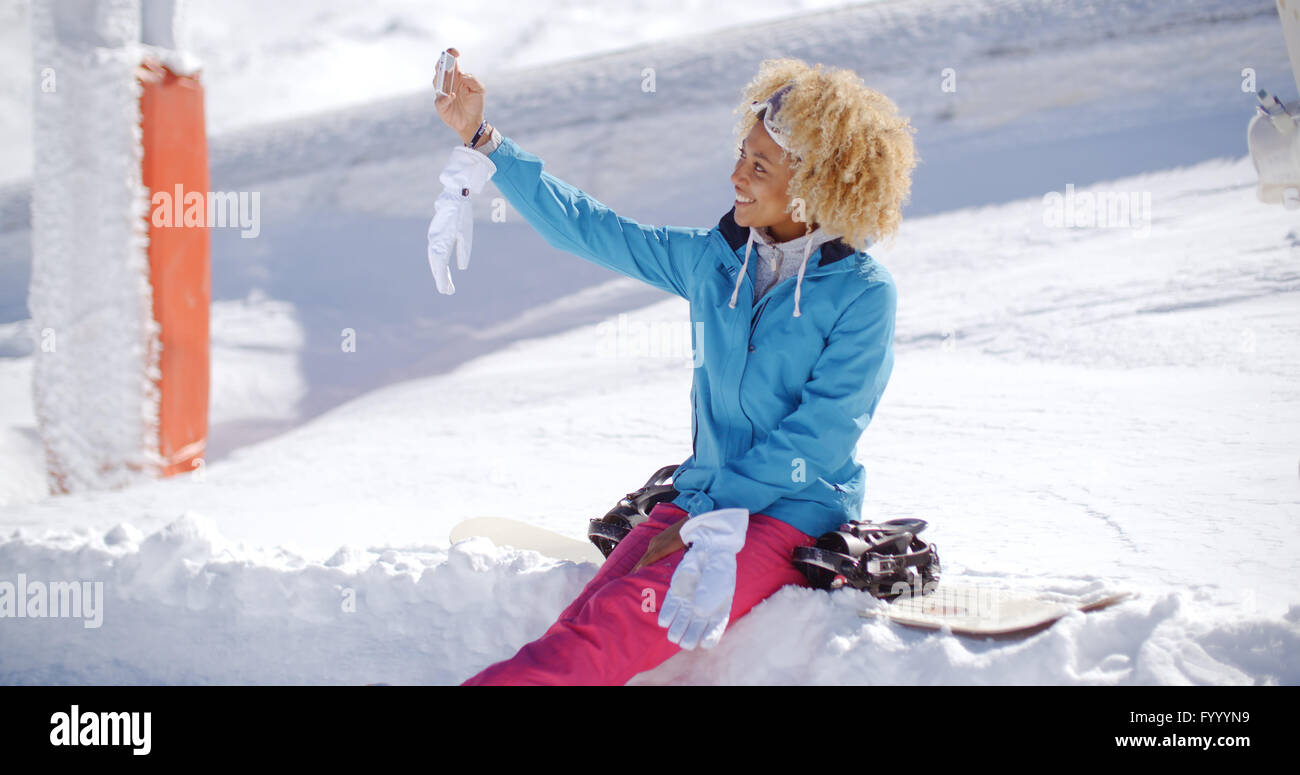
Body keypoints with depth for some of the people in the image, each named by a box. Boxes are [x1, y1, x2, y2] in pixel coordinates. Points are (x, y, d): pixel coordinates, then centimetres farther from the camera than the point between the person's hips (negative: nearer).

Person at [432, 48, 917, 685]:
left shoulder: (863, 293, -7)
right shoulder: (712, 260, 9)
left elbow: (819, 436, -12)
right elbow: (584, 226, 14)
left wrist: (710, 520, -15)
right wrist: (481, 139, 10)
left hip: (793, 514, -6)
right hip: (700, 498, 6)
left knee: (617, 625, -29)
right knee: (582, 626, -23)